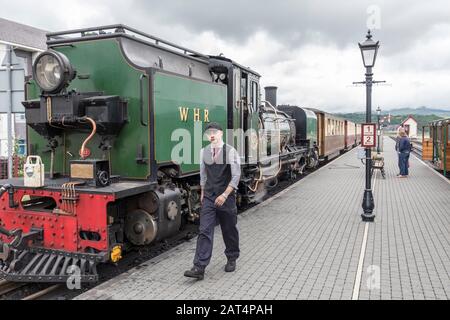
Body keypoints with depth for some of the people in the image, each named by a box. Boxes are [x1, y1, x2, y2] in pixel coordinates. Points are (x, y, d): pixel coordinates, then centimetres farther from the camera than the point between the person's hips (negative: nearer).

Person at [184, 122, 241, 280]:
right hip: (208, 197, 3)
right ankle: (199, 268, -6)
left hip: (226, 197, -3)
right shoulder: (204, 152, 4)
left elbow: (236, 176, -13)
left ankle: (231, 259, 34)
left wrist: (224, 195, -19)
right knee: (204, 231, -5)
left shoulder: (230, 151, -10)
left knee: (229, 231, 12)